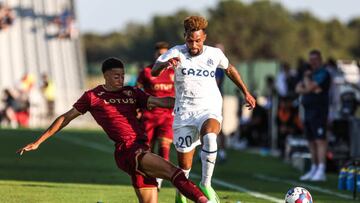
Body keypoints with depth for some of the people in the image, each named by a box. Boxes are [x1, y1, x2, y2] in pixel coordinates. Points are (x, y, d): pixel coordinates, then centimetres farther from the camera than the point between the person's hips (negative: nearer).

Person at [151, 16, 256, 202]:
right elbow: (154, 72, -21)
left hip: (209, 110, 0)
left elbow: (229, 69, 23)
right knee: (184, 164, 3)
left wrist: (246, 92, 26)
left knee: (209, 137, -36)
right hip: (184, 112, 0)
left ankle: (206, 185, -26)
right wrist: (165, 64, -44)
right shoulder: (176, 53, -6)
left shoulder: (214, 54, 1)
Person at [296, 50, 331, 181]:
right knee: (311, 142, 12)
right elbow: (298, 89, 13)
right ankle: (314, 170, 19)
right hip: (308, 110, 9)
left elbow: (310, 87, -18)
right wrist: (308, 90, -7)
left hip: (319, 111, -9)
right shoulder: (310, 73, 21)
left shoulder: (323, 74, -7)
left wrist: (306, 78, 0)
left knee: (320, 141, -14)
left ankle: (321, 171, -21)